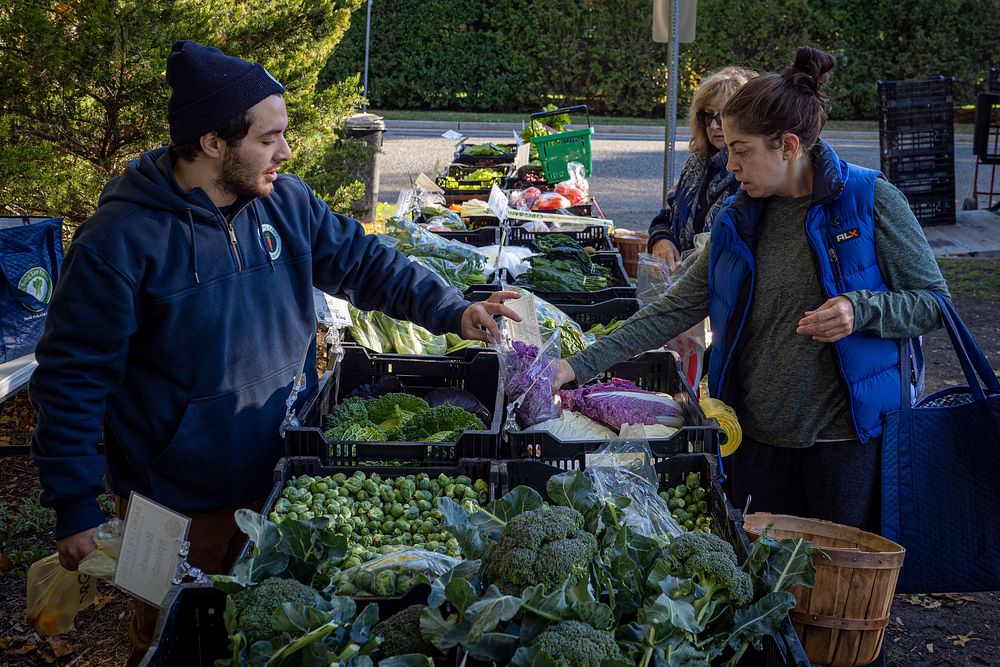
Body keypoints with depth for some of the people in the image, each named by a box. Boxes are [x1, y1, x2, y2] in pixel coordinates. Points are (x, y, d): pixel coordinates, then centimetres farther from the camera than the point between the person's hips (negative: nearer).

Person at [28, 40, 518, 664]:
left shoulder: (287, 201, -4)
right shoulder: (122, 238, -21)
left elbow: (362, 260, 8)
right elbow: (72, 375, -15)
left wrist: (451, 309, -8)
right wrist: (76, 509, -15)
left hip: (281, 474, 5)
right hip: (181, 505, -5)